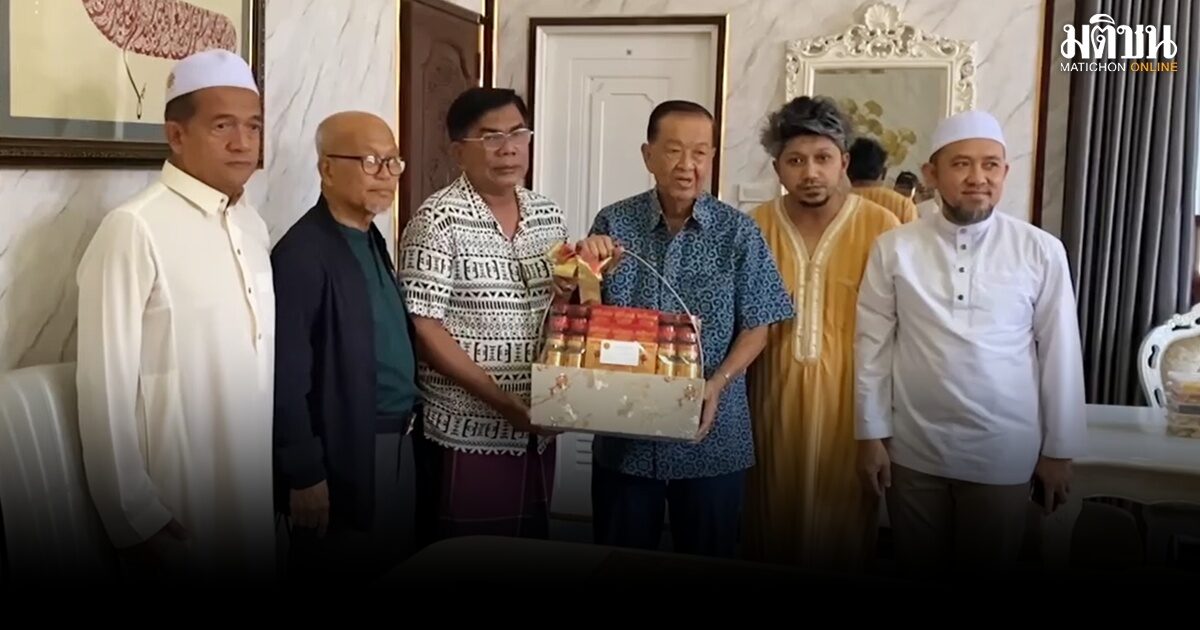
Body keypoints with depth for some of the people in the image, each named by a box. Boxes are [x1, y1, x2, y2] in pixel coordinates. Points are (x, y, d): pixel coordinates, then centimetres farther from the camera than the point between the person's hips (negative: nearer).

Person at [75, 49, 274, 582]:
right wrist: (135, 521, -13)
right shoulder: (134, 230, -17)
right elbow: (107, 387, -16)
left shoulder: (253, 226, 6)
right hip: (176, 515, -7)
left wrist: (282, 470, 10)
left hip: (253, 497, 7)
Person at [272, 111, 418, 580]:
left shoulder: (370, 240, 10)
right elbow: (287, 379, -21)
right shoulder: (302, 254, -19)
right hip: (343, 458, -9)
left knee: (383, 572, 19)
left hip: (391, 446, 9)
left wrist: (405, 415, 11)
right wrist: (304, 476, -20)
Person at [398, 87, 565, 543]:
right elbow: (423, 329, -16)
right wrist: (501, 399, -20)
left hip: (536, 432, 6)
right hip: (465, 436, -6)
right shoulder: (440, 220, -11)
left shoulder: (548, 216, 8)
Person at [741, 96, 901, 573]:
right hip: (774, 400, 2)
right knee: (772, 524, 14)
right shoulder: (755, 227, 0)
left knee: (843, 526, 10)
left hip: (850, 402, -2)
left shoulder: (881, 227, -8)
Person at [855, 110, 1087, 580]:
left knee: (991, 569, 14)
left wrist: (1059, 450, 2)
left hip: (1004, 453, 0)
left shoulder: (1041, 252, -6)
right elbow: (873, 345, -1)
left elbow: (1060, 353, -1)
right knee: (917, 571, 16)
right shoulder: (894, 249, -5)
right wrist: (871, 434, 1)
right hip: (913, 450, 1)